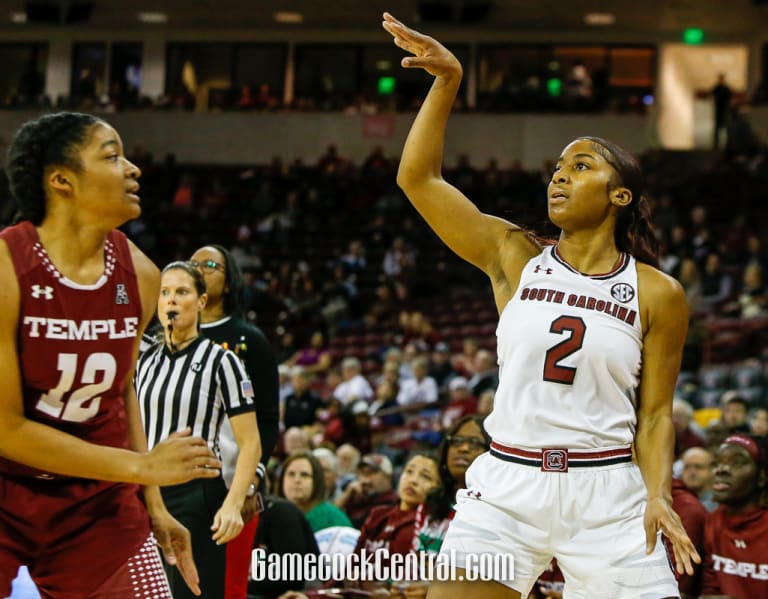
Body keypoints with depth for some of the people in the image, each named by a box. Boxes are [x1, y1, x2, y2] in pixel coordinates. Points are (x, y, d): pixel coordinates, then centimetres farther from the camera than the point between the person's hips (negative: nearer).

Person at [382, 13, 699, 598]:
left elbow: (655, 413, 4)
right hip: (507, 485, 1)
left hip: (608, 495, -1)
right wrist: (447, 80, -11)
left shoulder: (659, 294, 2)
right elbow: (418, 178, -2)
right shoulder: (515, 258, 5)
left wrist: (658, 495, -12)